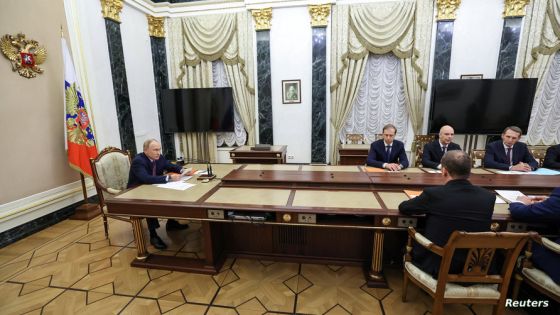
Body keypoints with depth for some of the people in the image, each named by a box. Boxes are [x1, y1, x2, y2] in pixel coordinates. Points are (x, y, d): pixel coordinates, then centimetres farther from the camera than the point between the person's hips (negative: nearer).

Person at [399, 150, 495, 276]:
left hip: (436, 266, -4)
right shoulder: (489, 197, -10)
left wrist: (427, 206, 15)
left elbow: (403, 207, -5)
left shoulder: (433, 193, -22)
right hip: (473, 268, 5)